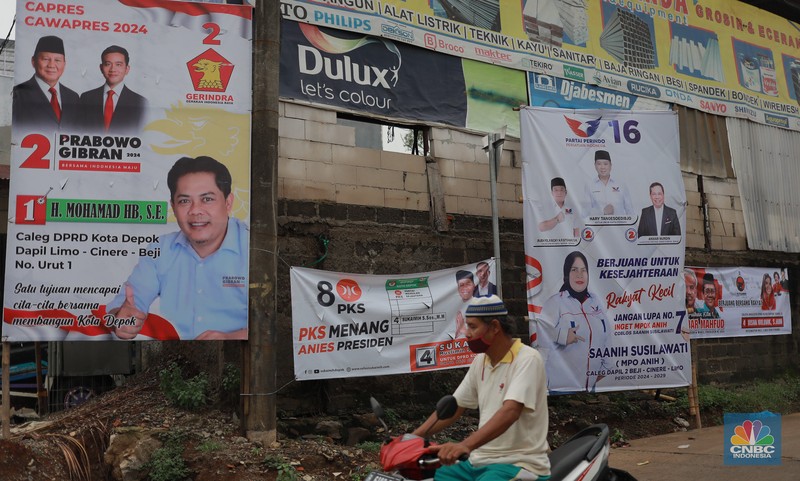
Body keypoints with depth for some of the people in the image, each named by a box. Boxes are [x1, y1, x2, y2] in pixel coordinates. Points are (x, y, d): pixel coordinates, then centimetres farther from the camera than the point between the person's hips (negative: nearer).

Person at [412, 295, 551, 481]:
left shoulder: (527, 359, -14)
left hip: (519, 464, -7)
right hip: (480, 461, 7)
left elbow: (510, 411, -28)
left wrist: (465, 445, -40)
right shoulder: (480, 361, 10)